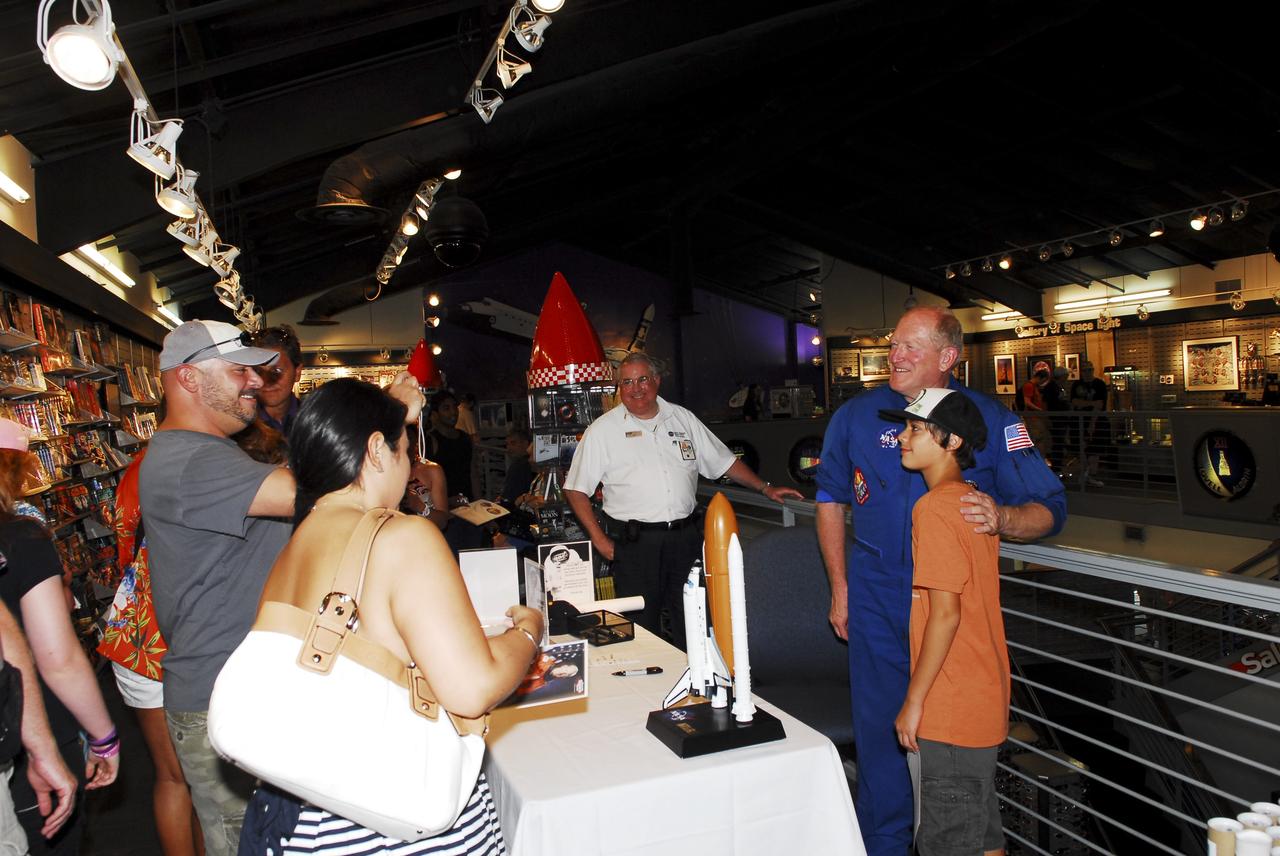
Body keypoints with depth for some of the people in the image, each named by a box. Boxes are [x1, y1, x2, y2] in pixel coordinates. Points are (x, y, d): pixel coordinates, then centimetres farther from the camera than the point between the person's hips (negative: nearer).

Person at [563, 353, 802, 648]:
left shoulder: (682, 418, 11)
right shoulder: (603, 430, 1)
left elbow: (723, 461, 19)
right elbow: (576, 489, 1)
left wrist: (766, 488, 12)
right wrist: (599, 540, -6)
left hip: (686, 535, 3)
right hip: (634, 542, -3)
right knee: (641, 627, 1)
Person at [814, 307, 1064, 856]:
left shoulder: (989, 419, -7)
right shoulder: (858, 416, -2)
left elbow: (1049, 509, -7)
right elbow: (830, 499, 10)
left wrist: (1002, 517, -30)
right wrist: (840, 589, 7)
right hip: (879, 607, 1)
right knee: (881, 728, 9)